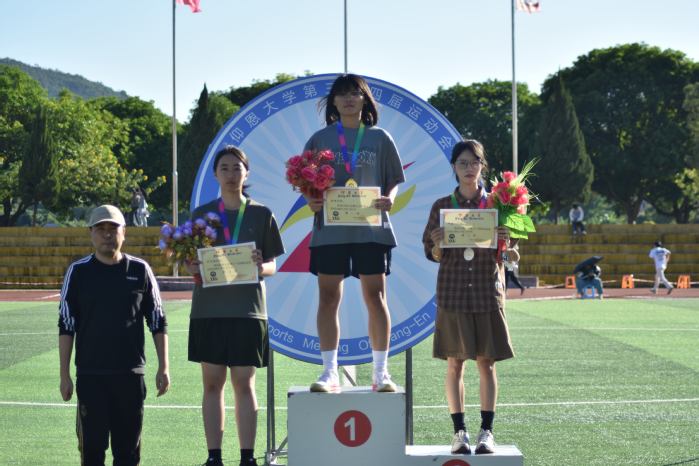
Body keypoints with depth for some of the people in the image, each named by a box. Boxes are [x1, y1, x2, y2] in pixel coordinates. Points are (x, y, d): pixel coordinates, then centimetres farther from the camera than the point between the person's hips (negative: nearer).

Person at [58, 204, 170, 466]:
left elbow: (158, 322, 9)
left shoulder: (140, 270, 5)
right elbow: (66, 326, 4)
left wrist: (163, 368, 3)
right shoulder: (78, 272, 2)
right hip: (90, 374, -1)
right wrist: (64, 375, -1)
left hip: (131, 373, 1)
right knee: (92, 445, -1)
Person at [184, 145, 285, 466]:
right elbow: (191, 263, 11)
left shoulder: (261, 215, 6)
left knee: (244, 384, 0)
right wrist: (193, 268, -12)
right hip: (209, 308, 1)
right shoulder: (201, 214, 9)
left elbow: (272, 266, 7)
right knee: (212, 384, 2)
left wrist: (260, 267, -15)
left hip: (247, 309, -1)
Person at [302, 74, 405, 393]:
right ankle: (329, 373, 5)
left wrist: (389, 199, -12)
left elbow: (394, 180, 9)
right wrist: (310, 200, -12)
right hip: (330, 228, 0)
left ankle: (381, 373, 5)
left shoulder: (379, 139, 9)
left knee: (375, 298, -1)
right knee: (328, 298, 0)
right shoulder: (320, 139, 9)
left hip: (371, 227, 0)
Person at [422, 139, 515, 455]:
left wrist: (504, 242, -15)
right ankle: (459, 431, 7)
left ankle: (486, 431, 5)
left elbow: (508, 254, 6)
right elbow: (432, 255, 6)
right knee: (454, 363, 1)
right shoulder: (443, 206, 4)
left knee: (486, 362, 0)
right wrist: (438, 245, -16)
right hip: (452, 292, 0)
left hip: (487, 290, 0)